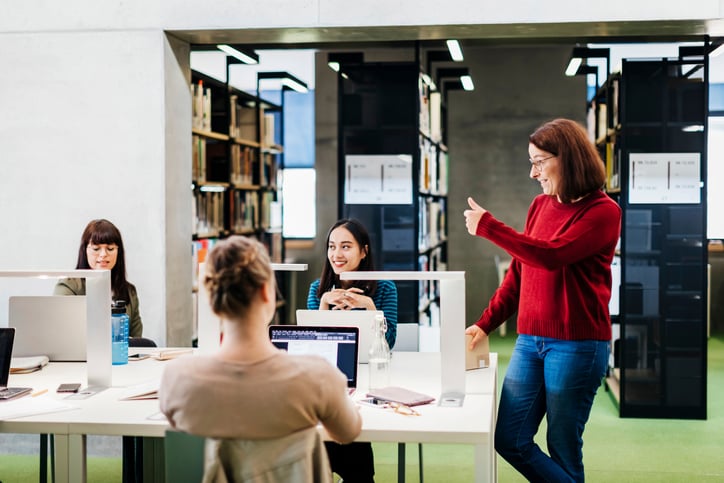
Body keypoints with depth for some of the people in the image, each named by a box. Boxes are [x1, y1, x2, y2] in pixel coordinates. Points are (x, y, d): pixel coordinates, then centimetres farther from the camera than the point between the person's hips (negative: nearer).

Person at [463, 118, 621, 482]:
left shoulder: (603, 211, -8)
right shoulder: (540, 206, 12)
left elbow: (550, 256, -22)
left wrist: (487, 227, -16)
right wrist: (485, 324, 9)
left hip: (578, 345, -6)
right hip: (530, 340, 6)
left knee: (562, 449, 3)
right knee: (509, 441, 4)